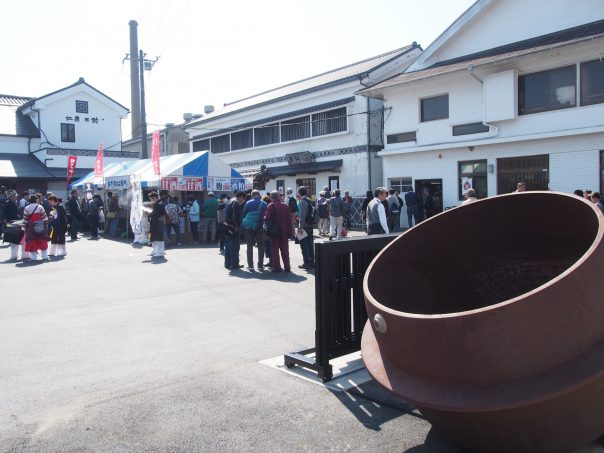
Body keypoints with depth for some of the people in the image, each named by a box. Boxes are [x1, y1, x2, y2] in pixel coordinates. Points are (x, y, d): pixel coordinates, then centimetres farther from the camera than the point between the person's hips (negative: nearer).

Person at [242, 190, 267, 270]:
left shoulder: (248, 203, -2)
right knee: (261, 246, 8)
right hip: (260, 228, 0)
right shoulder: (264, 204, -1)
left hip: (249, 227, 0)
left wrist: (243, 225, 6)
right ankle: (260, 265, 6)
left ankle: (250, 264, 6)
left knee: (249, 246, 9)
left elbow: (243, 215, -1)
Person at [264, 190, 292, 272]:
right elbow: (289, 219, 3)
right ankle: (287, 267, 15)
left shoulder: (271, 205, -9)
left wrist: (264, 218, 5)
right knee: (284, 249, 12)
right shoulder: (285, 206, 4)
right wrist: (289, 231, 7)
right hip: (284, 231, 4)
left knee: (274, 250, 5)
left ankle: (277, 267, 6)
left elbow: (267, 218, -18)